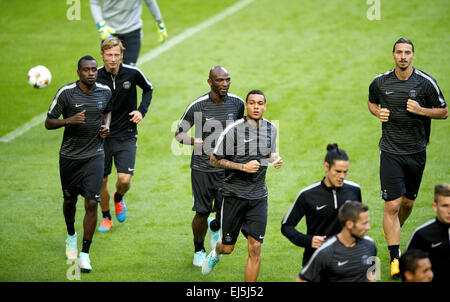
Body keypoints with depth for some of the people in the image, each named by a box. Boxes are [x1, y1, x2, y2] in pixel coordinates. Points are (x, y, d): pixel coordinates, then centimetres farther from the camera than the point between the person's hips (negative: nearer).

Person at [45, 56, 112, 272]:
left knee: (91, 204, -10)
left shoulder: (105, 92, 0)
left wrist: (106, 125, 3)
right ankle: (71, 236, 44)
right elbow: (48, 122, -5)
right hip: (69, 156, -1)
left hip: (94, 155, 1)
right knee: (70, 200, 13)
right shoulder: (66, 93, -10)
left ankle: (85, 254, -2)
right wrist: (68, 121, -23)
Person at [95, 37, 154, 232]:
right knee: (102, 181, 6)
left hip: (126, 135, -1)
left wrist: (142, 110, -2)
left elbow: (148, 89, 12)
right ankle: (106, 218, 29)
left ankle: (118, 198, 26)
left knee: (125, 179, -11)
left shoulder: (132, 73, -9)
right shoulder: (95, 77, -9)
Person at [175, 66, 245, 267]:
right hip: (202, 169, -2)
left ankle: (215, 227, 34)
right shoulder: (197, 106, -11)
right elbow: (179, 133, -3)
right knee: (202, 213, 4)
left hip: (226, 168, 2)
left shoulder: (237, 103, -2)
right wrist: (196, 142, -21)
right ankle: (199, 250, 30)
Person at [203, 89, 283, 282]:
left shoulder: (271, 129, 5)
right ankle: (216, 253, 46)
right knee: (228, 248, 8)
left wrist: (275, 158, 1)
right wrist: (243, 167, -19)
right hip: (234, 194, -3)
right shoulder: (233, 130, -12)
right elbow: (215, 160, -9)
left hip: (258, 196, 3)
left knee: (255, 248, -7)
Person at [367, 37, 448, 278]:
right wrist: (378, 112, -3)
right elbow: (371, 102, 19)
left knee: (408, 201, 16)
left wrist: (420, 110, -16)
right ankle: (395, 258, -7)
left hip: (416, 152, 1)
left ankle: (393, 232, 47)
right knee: (392, 205, -10)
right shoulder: (380, 82, -2)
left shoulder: (425, 82, -6)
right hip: (390, 152, -1)